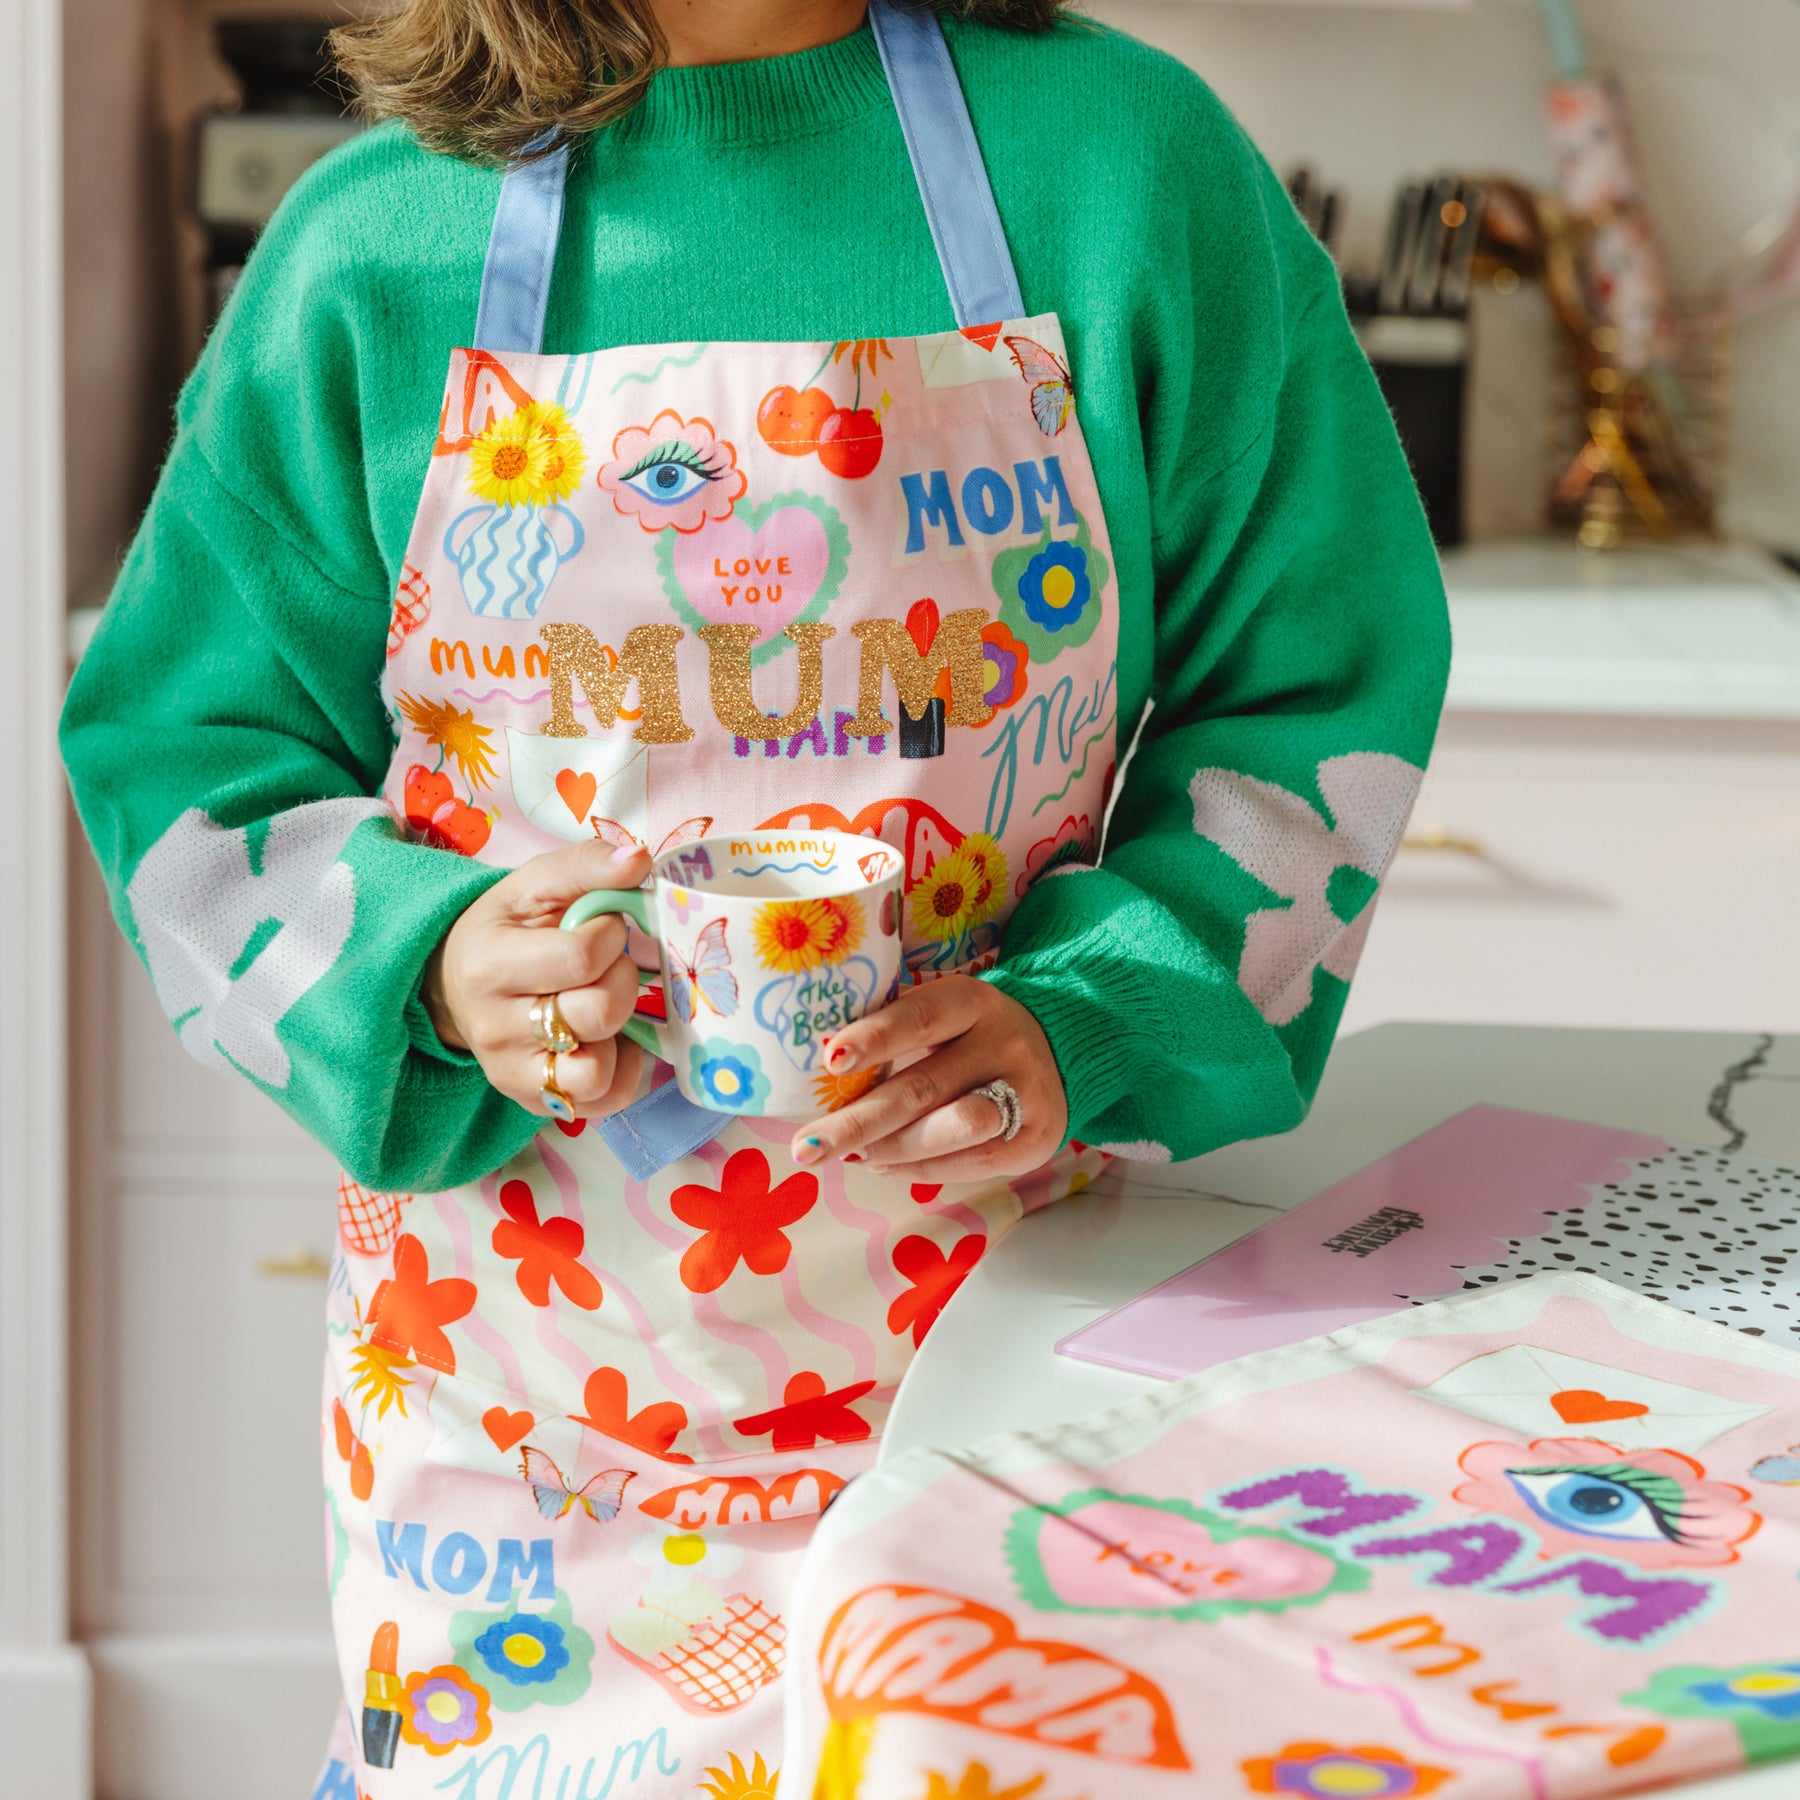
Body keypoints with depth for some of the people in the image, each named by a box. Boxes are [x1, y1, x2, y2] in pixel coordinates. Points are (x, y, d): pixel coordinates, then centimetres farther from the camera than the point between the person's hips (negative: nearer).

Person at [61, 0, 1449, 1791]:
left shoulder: (1129, 160, -4)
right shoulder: (371, 244, -1)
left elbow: (1311, 698, 1)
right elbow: (179, 750, 5)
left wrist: (1089, 1021, -15)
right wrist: (427, 969, -15)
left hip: (991, 1289, 0)